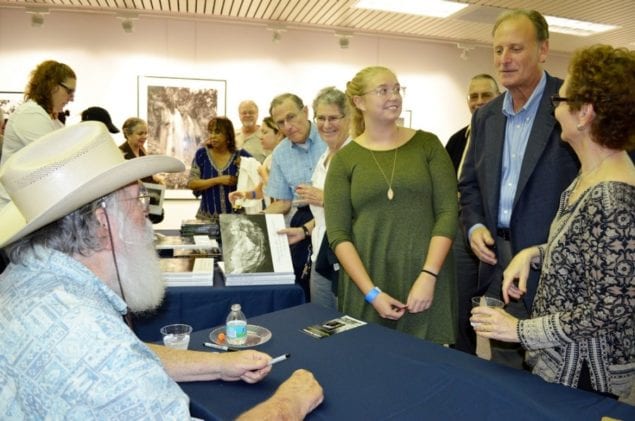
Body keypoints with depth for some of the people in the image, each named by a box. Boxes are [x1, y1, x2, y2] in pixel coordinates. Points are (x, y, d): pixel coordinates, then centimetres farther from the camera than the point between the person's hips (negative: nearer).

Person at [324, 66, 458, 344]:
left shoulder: (427, 145, 4)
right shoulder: (344, 159, 2)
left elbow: (448, 212, -2)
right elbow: (337, 234, -2)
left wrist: (428, 276, -12)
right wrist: (371, 292, -10)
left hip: (426, 280, 0)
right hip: (365, 286, 0)